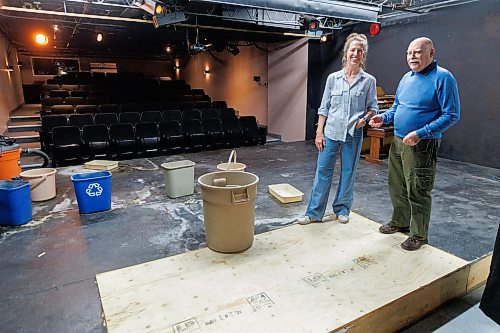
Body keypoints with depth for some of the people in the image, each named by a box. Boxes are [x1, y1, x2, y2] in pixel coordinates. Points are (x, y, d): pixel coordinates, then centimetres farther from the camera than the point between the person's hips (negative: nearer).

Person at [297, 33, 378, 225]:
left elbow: (372, 107, 8)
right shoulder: (333, 78, 3)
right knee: (322, 171, 2)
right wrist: (319, 132, -1)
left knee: (348, 173, 9)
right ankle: (314, 212, 11)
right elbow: (324, 107, 3)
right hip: (331, 132, 0)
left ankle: (342, 210, 27)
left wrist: (364, 119, -13)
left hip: (353, 134, 0)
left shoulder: (369, 80, 1)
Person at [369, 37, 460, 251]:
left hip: (421, 146, -7)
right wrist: (384, 118, 2)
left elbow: (452, 115, -16)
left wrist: (421, 133, -25)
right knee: (397, 187, 17)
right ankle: (400, 222, 36)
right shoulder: (407, 77, 11)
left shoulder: (443, 78, -12)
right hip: (397, 142, 8)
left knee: (417, 192, 1)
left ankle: (419, 235, 19)